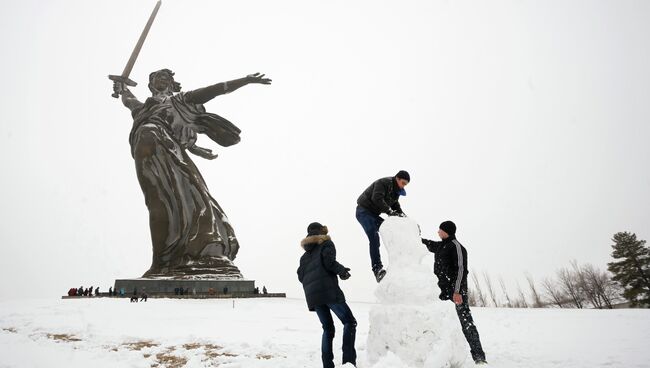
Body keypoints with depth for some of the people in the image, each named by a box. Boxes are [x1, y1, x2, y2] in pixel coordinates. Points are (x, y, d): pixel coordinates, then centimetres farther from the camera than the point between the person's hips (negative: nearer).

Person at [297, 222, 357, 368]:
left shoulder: (305, 255, 26)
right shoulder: (326, 243, 8)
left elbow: (301, 275, 17)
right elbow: (329, 261, -10)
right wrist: (341, 270, 3)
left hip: (312, 295, 6)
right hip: (328, 290, -6)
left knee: (328, 328, 13)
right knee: (349, 321, -2)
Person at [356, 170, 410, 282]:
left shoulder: (396, 190, 13)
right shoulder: (383, 183, -17)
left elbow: (396, 205, 13)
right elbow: (376, 199, -31)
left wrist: (402, 214, -7)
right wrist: (389, 211, -36)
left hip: (373, 214, 10)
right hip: (364, 211, -10)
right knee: (374, 237, -24)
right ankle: (377, 268, -30)